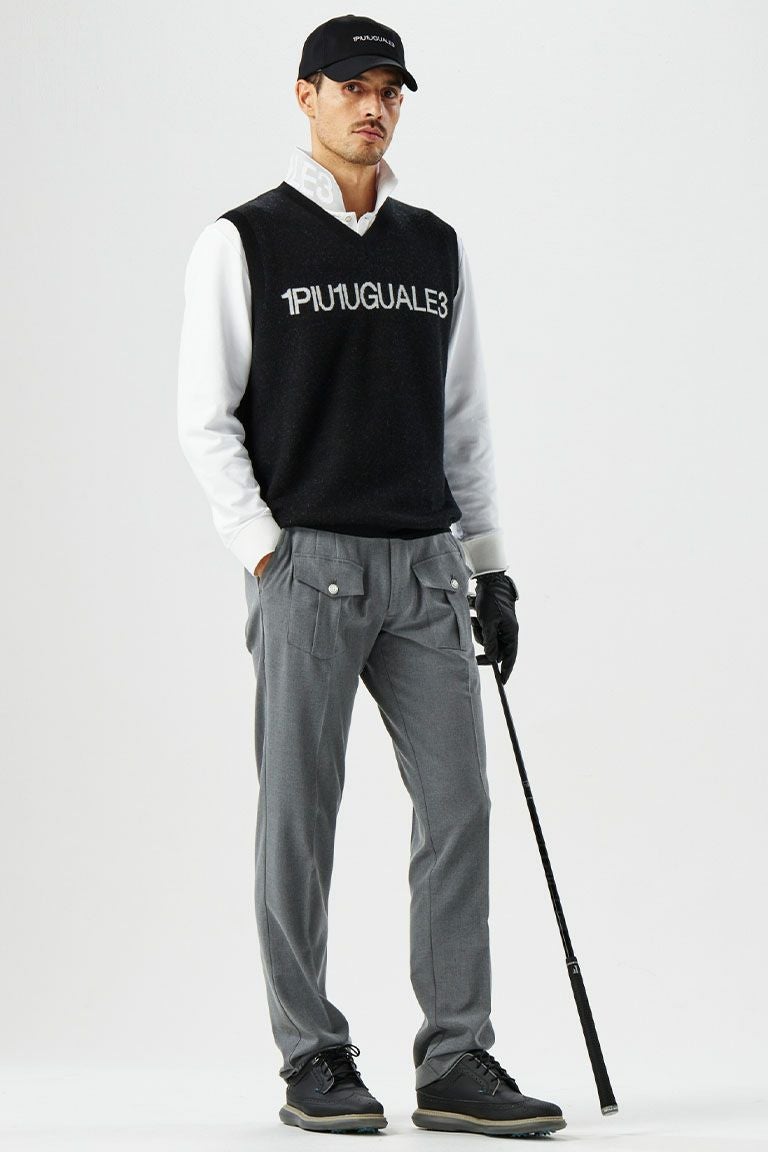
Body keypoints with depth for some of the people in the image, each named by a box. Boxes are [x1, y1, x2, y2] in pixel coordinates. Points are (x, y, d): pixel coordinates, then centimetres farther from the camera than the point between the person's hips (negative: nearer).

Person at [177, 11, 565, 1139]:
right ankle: (314, 1063, 8)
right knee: (301, 818, 0)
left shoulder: (437, 248, 14)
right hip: (308, 567, -4)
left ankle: (457, 1065, 4)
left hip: (426, 568, 5)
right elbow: (206, 419, -2)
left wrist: (490, 567, 13)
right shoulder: (244, 243, 0)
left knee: (458, 804, 0)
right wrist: (268, 551, -10)